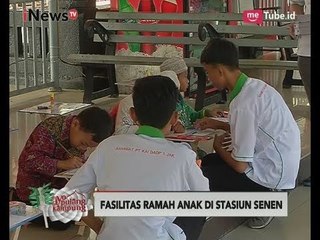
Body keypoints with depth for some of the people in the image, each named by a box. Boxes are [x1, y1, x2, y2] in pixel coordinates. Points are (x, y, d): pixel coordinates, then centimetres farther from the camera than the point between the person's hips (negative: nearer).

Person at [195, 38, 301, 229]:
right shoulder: (255, 85, 0)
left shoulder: (243, 104, -26)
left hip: (271, 177, -9)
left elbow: (240, 165, -20)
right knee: (207, 162, 17)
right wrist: (219, 125, 13)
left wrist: (219, 146, -1)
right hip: (282, 167, 9)